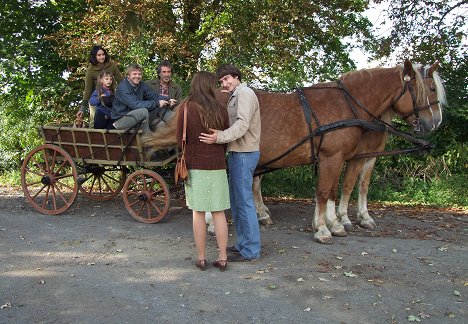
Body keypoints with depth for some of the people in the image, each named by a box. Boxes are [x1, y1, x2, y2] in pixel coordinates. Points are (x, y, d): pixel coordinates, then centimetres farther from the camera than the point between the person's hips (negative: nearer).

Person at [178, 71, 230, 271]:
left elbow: (180, 140, 0)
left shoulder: (185, 108, -5)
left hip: (194, 165, -1)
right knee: (219, 212, 8)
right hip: (217, 166, 2)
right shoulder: (220, 110, -1)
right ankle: (222, 258, 14)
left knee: (198, 213, 6)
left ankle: (201, 258, 13)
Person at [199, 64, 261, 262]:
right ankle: (243, 244, 25)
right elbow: (234, 125, 14)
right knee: (236, 201, 15)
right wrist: (218, 135, -1)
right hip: (237, 153, 10)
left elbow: (242, 125, -25)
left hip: (244, 154, -10)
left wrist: (219, 137, -35)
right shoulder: (235, 97, 20)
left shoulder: (244, 93, -11)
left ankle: (251, 250, 3)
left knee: (244, 201, -6)